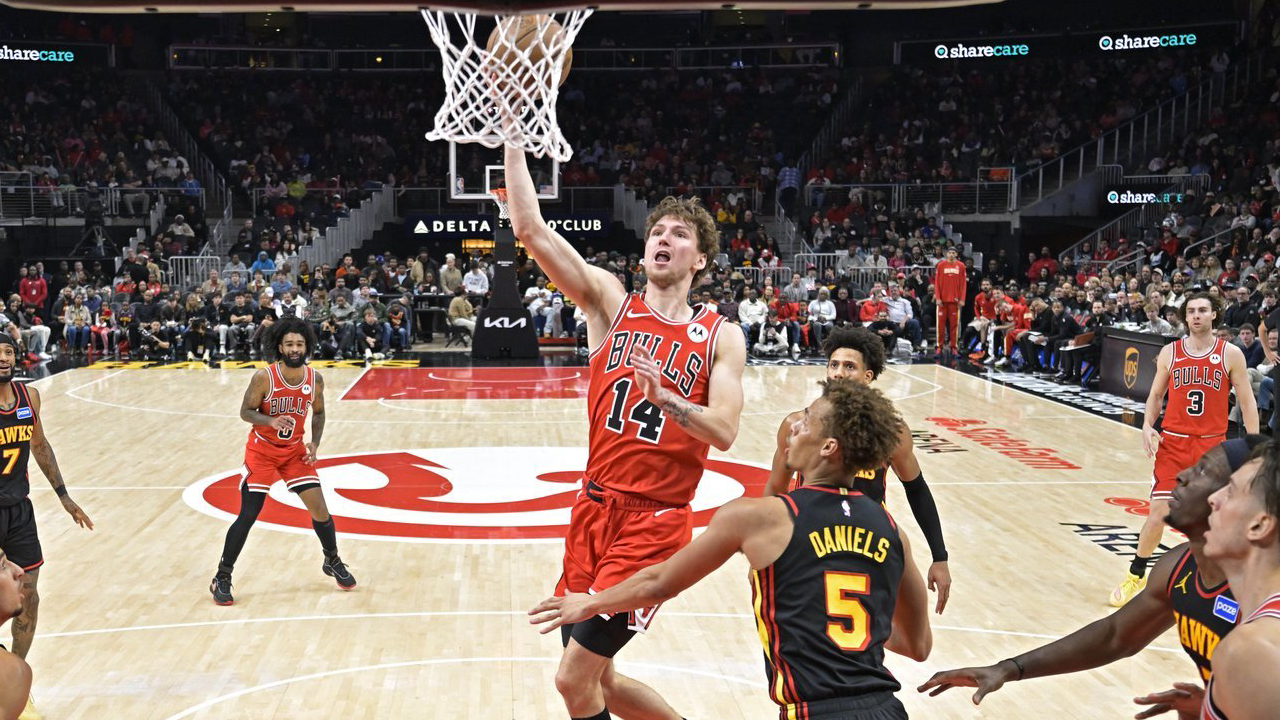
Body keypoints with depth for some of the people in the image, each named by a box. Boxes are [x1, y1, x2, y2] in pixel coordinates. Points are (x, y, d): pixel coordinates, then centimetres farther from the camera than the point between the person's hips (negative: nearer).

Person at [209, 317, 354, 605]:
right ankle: (222, 578, 8)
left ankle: (333, 562, 23)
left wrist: (314, 443, -6)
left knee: (319, 508, -1)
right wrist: (271, 421, -32)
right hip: (262, 451, -3)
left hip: (295, 451, 3)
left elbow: (318, 413, 8)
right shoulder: (264, 377, -20)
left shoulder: (315, 379, -8)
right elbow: (245, 412, -13)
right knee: (247, 516, -6)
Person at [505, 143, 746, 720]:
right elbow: (529, 228, -6)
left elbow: (724, 432, -10)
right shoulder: (610, 300, 3)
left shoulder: (721, 337, 0)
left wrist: (662, 396, -24)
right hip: (595, 505, 4)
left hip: (655, 520, -4)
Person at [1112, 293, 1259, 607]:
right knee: (1159, 513, -5)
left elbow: (1247, 401, 1)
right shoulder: (1169, 353, 2)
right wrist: (1147, 426, -6)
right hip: (1173, 443, 0)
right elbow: (1155, 395, 11)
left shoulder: (1231, 354, -2)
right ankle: (1135, 575, 12)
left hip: (1212, 445, 0)